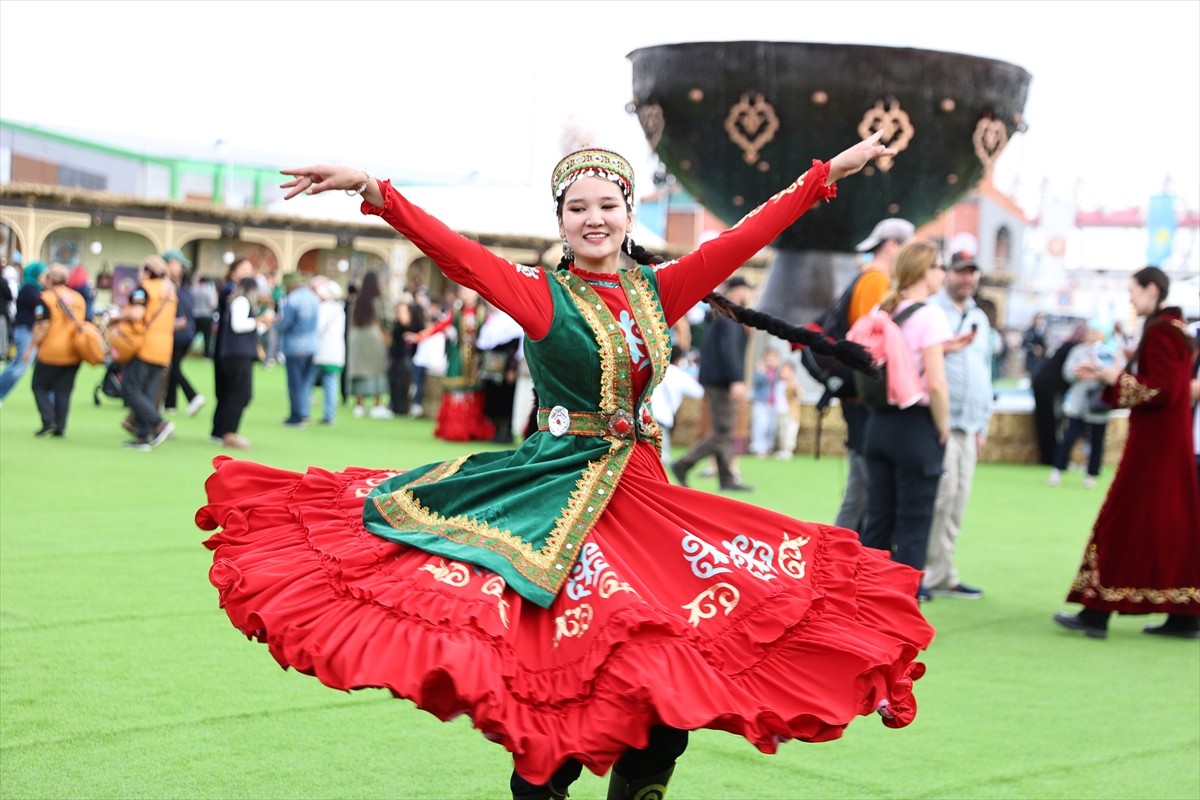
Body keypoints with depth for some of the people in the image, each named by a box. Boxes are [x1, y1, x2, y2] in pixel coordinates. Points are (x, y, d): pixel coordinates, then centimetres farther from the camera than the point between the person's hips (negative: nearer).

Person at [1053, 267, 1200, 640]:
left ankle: (1097, 612, -1)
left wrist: (1117, 379, -12)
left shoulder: (1161, 331, -16)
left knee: (1124, 521, -5)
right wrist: (1104, 376, 11)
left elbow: (1161, 390, -22)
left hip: (1153, 445, -10)